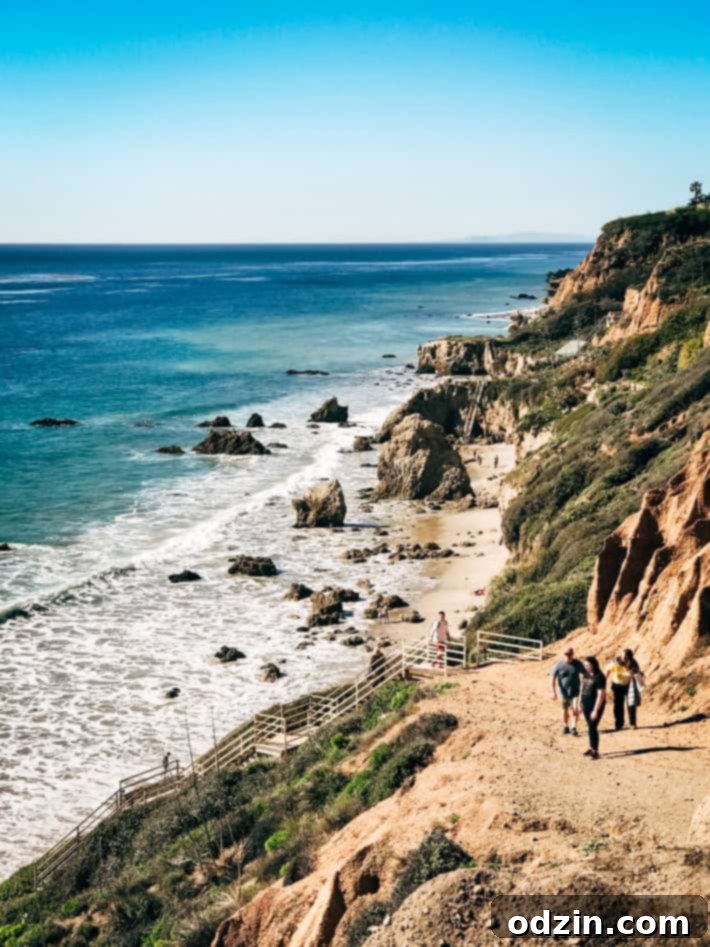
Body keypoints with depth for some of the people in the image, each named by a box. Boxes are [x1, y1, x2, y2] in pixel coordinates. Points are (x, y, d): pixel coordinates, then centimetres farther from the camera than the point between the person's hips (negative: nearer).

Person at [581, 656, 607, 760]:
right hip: (586, 705, 8)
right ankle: (592, 748, 25)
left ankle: (595, 751, 1)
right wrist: (581, 703, 13)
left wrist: (596, 710, -21)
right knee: (590, 727, 14)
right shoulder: (586, 675, 7)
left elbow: (601, 695, -20)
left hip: (595, 707, -8)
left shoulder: (599, 677, -18)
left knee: (593, 728, -6)